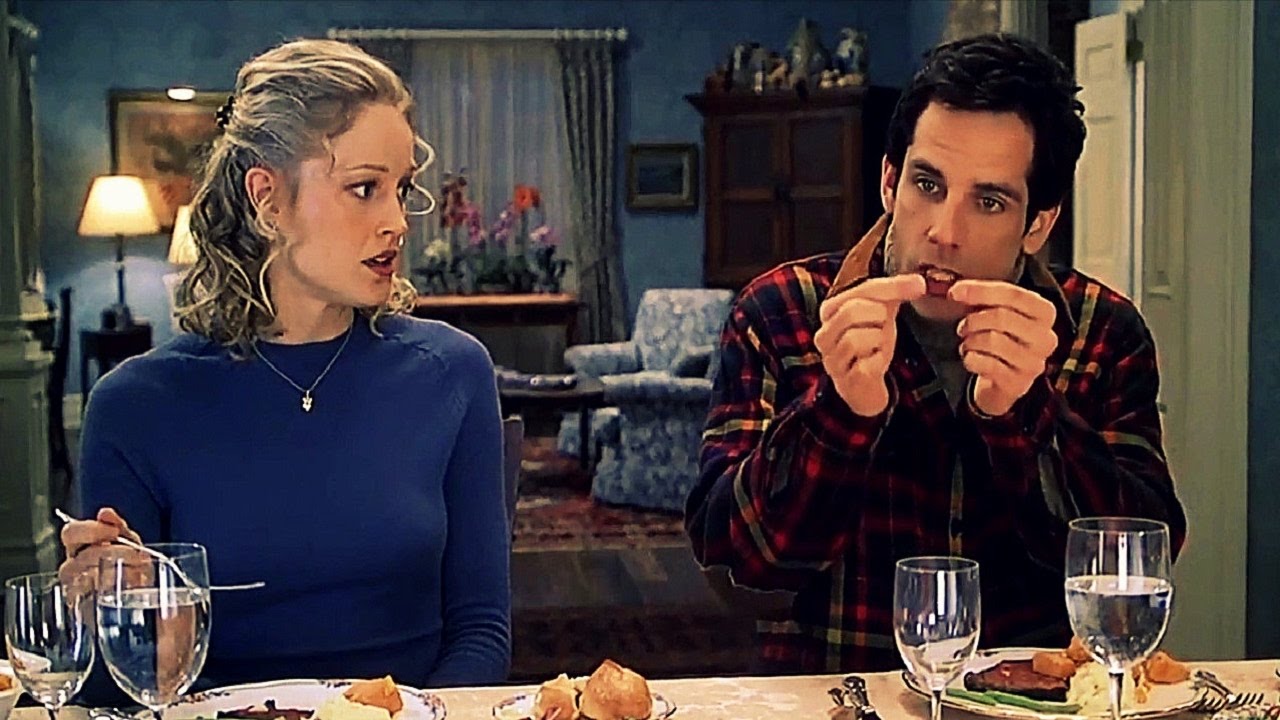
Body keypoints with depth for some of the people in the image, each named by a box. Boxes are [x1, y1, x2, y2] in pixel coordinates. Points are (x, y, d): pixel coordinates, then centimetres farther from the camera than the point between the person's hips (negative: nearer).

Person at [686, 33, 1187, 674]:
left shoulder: (1103, 333, 1)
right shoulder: (778, 314, -3)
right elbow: (729, 553, -10)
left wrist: (1020, 414, -23)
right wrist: (841, 408, -25)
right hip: (828, 695, -2)